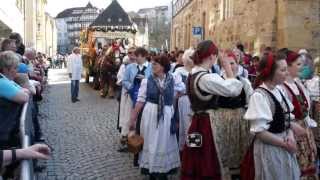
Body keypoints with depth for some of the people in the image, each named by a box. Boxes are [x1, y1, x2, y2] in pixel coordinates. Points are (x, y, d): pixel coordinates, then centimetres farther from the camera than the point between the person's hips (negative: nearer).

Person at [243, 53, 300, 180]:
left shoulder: (279, 90, 3)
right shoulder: (259, 95, -21)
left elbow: (286, 118, 11)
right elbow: (259, 131, -22)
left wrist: (290, 136, -7)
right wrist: (284, 144, -15)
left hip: (284, 147, 8)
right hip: (269, 148, -8)